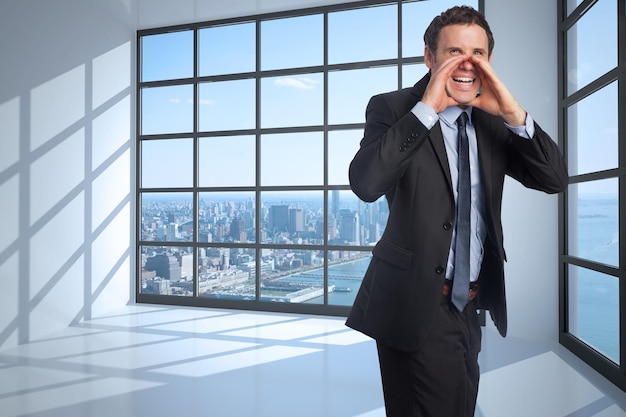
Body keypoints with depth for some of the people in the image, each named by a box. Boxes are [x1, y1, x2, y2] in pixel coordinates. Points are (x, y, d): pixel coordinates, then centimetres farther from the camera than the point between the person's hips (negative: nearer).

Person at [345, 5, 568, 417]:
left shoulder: (493, 118, 5)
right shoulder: (393, 108, -9)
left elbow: (555, 179, -1)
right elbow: (366, 183, -26)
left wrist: (514, 114, -14)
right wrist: (426, 109, -26)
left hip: (469, 305, 6)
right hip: (416, 303, -6)